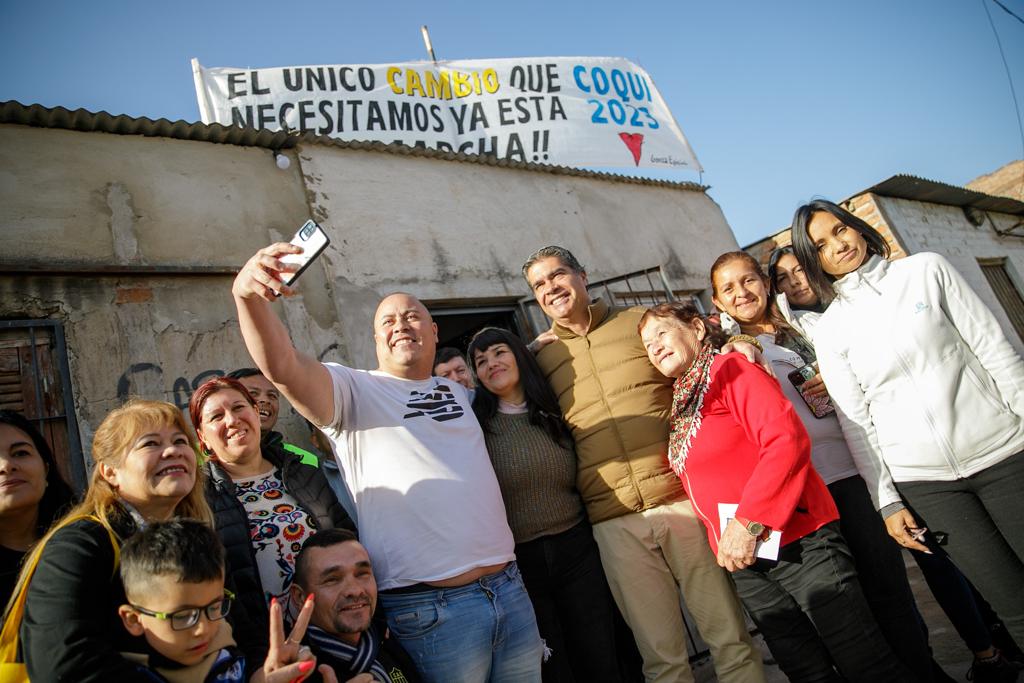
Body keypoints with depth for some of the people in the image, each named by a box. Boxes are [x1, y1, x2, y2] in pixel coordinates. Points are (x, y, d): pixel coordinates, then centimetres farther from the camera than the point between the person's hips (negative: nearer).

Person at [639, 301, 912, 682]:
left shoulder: (729, 368, -7)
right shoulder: (678, 402, 14)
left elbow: (787, 439, -19)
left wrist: (748, 522, -22)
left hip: (795, 539, -7)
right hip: (744, 563, 7)